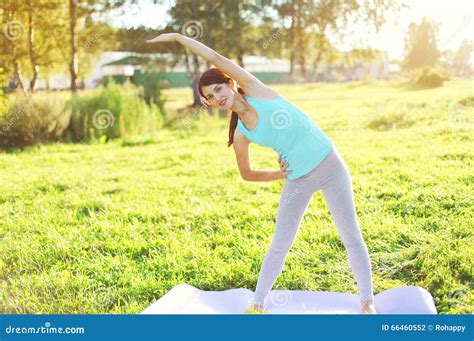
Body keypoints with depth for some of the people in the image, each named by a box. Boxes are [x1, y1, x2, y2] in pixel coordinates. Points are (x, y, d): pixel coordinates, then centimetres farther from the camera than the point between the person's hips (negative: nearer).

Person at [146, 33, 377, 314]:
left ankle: (367, 301, 20)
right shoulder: (240, 135, -1)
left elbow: (216, 58, -15)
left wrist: (177, 36, -8)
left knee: (351, 236, 4)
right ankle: (258, 304, 23)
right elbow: (247, 174, 12)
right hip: (298, 181, 3)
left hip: (329, 164, -2)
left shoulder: (256, 89, -8)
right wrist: (279, 174, 0)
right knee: (280, 245, 7)